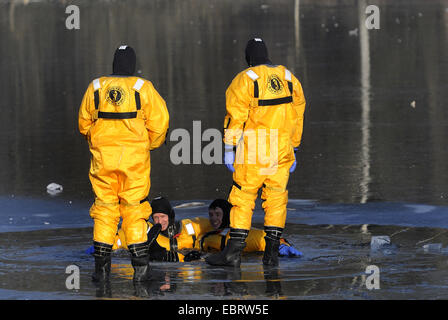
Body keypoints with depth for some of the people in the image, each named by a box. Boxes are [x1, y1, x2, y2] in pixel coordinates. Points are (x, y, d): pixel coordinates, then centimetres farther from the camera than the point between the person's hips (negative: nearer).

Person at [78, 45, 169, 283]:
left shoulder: (96, 87, 4)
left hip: (102, 156, 1)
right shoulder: (142, 87, -2)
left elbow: (84, 122, 11)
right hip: (134, 156, -1)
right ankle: (140, 266, 2)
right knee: (134, 209, 6)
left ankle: (101, 267, 4)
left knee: (104, 209, 8)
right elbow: (159, 120, -5)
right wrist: (151, 145, 12)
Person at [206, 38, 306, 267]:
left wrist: (229, 149, -5)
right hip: (282, 151, 5)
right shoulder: (289, 79, 10)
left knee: (242, 198, 0)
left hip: (252, 152, -5)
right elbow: (297, 117, 15)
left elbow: (235, 117, -9)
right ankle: (272, 253, 8)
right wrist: (293, 149, 22)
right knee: (276, 199, 10)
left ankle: (234, 251, -2)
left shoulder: (244, 80, -7)